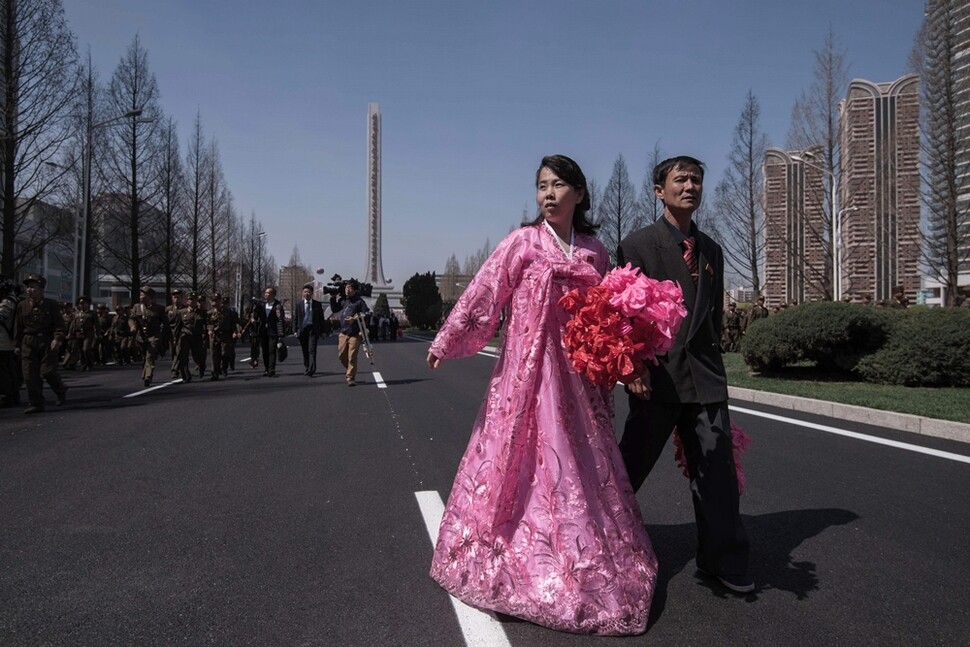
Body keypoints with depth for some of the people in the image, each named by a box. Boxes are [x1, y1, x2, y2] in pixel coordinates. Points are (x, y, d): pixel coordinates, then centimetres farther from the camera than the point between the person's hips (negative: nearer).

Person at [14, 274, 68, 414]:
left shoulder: (51, 305, 1)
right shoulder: (22, 306, 9)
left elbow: (59, 325, -1)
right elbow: (18, 327, 13)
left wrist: (57, 339, -16)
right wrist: (18, 345, 10)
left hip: (48, 343, -3)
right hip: (28, 343, 3)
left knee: (47, 371, -9)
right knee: (30, 374, -1)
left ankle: (61, 392, 19)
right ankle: (36, 404, 8)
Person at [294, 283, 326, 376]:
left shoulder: (317, 304, 4)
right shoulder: (299, 305, 9)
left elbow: (321, 318, 6)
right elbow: (296, 318, 10)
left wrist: (322, 331, 2)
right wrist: (296, 331, 4)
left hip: (313, 329, -2)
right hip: (302, 329, 3)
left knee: (312, 350, -13)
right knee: (305, 351, 10)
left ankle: (311, 369, -18)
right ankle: (306, 368, 24)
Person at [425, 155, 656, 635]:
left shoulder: (594, 252, 9)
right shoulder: (523, 242, -3)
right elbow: (483, 294, -4)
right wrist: (445, 342, -3)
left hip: (575, 375, 4)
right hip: (527, 370, -3)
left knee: (580, 465, 9)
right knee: (525, 461, 3)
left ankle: (584, 566, 23)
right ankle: (514, 561, 21)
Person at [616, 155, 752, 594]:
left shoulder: (711, 250, 15)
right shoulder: (638, 244, -2)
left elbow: (715, 315, 19)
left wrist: (712, 365, 16)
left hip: (705, 377, 5)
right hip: (658, 375, -4)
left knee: (717, 470, 5)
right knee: (632, 464, 8)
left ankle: (722, 559, 20)